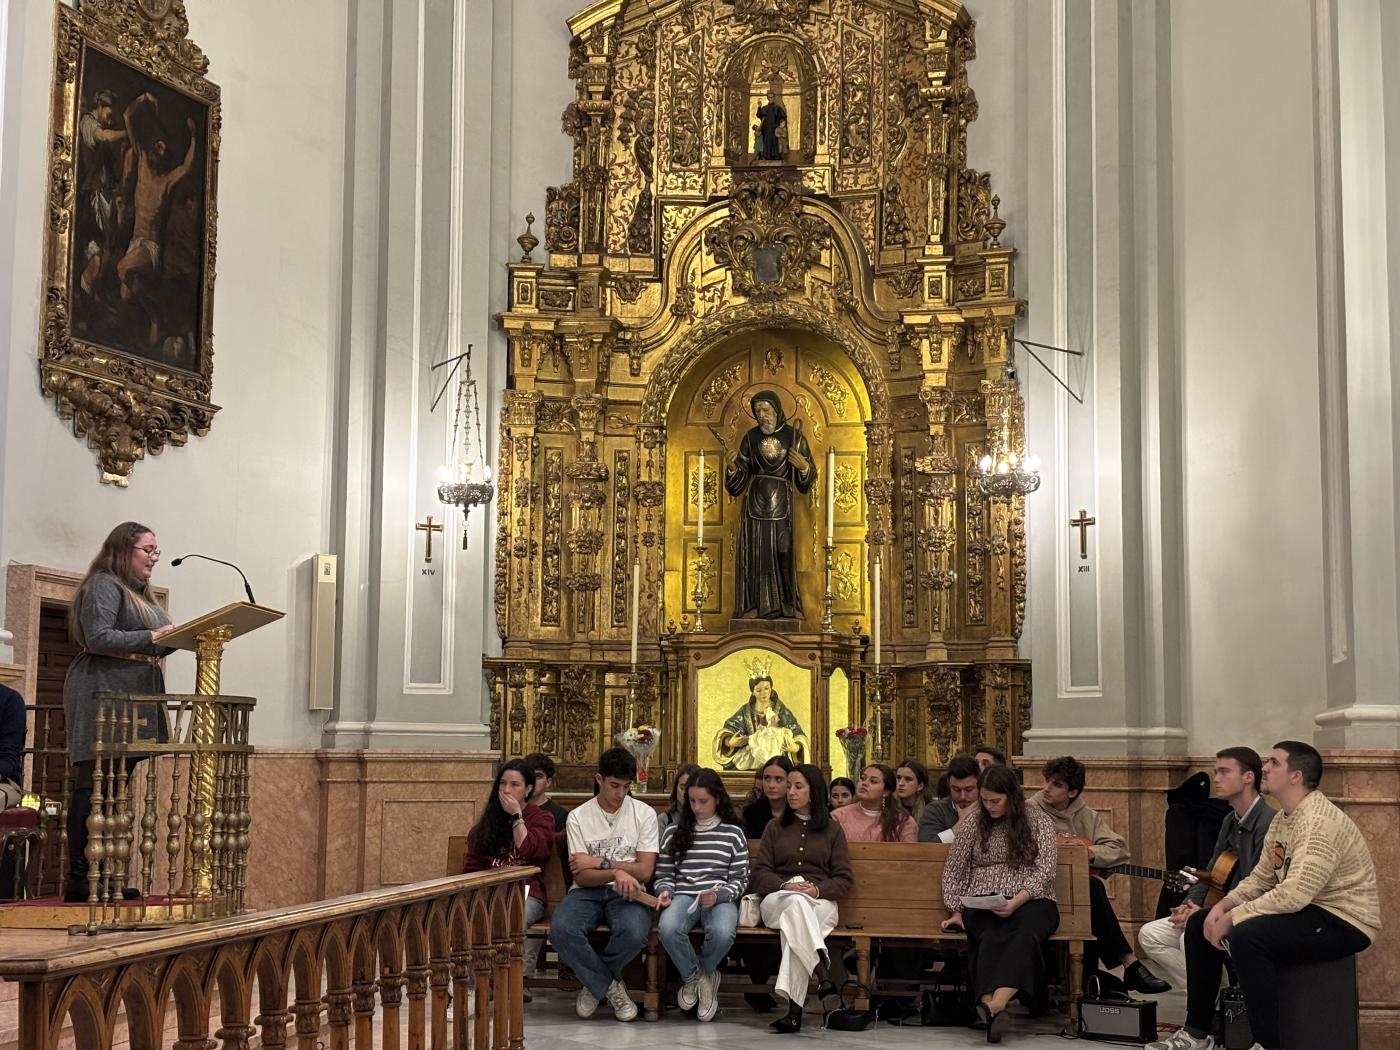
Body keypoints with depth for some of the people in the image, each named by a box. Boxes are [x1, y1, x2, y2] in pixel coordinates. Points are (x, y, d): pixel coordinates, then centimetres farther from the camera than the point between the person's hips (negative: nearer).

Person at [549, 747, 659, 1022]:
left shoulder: (644, 814, 3)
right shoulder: (578, 817, 3)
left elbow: (644, 871, -3)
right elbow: (581, 877, -5)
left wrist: (600, 862, -9)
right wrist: (616, 872, -24)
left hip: (626, 894, 0)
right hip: (588, 892, 0)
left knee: (634, 934, -36)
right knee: (561, 930, -34)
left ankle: (593, 981, -2)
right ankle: (611, 987, -8)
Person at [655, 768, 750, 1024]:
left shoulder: (733, 834, 10)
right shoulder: (674, 832, 15)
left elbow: (739, 880, 7)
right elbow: (664, 875, 17)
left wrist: (718, 895, -12)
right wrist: (665, 892, -6)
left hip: (721, 898, -1)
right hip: (684, 896, 1)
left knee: (722, 933, -37)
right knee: (667, 928, -35)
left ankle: (698, 974, 0)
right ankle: (695, 977, -5)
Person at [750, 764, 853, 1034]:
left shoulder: (832, 829, 17)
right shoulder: (775, 828, 21)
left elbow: (844, 880, 9)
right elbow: (759, 873, 10)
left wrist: (817, 889, -13)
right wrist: (785, 886, -12)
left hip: (820, 902, -1)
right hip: (777, 899, 1)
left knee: (794, 924, -38)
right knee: (796, 902, -39)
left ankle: (794, 1009, -47)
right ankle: (823, 976, -54)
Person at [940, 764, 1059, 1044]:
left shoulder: (1038, 822, 7)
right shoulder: (974, 823, 14)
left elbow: (1044, 871, -3)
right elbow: (953, 870, 17)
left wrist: (1015, 902, -17)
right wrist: (956, 911, 4)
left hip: (1030, 902, -1)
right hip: (982, 903, 2)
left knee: (1026, 931, -38)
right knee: (991, 935, -36)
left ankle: (994, 1006, -55)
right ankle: (990, 1006, -53)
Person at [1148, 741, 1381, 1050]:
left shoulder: (1319, 820, -22)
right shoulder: (1282, 820, 10)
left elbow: (1296, 893, -31)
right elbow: (1260, 877, 13)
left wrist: (1232, 918, -24)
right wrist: (1223, 906, -6)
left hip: (1342, 921, -10)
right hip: (1304, 910, 10)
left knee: (1245, 936, -33)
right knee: (1199, 923, 5)